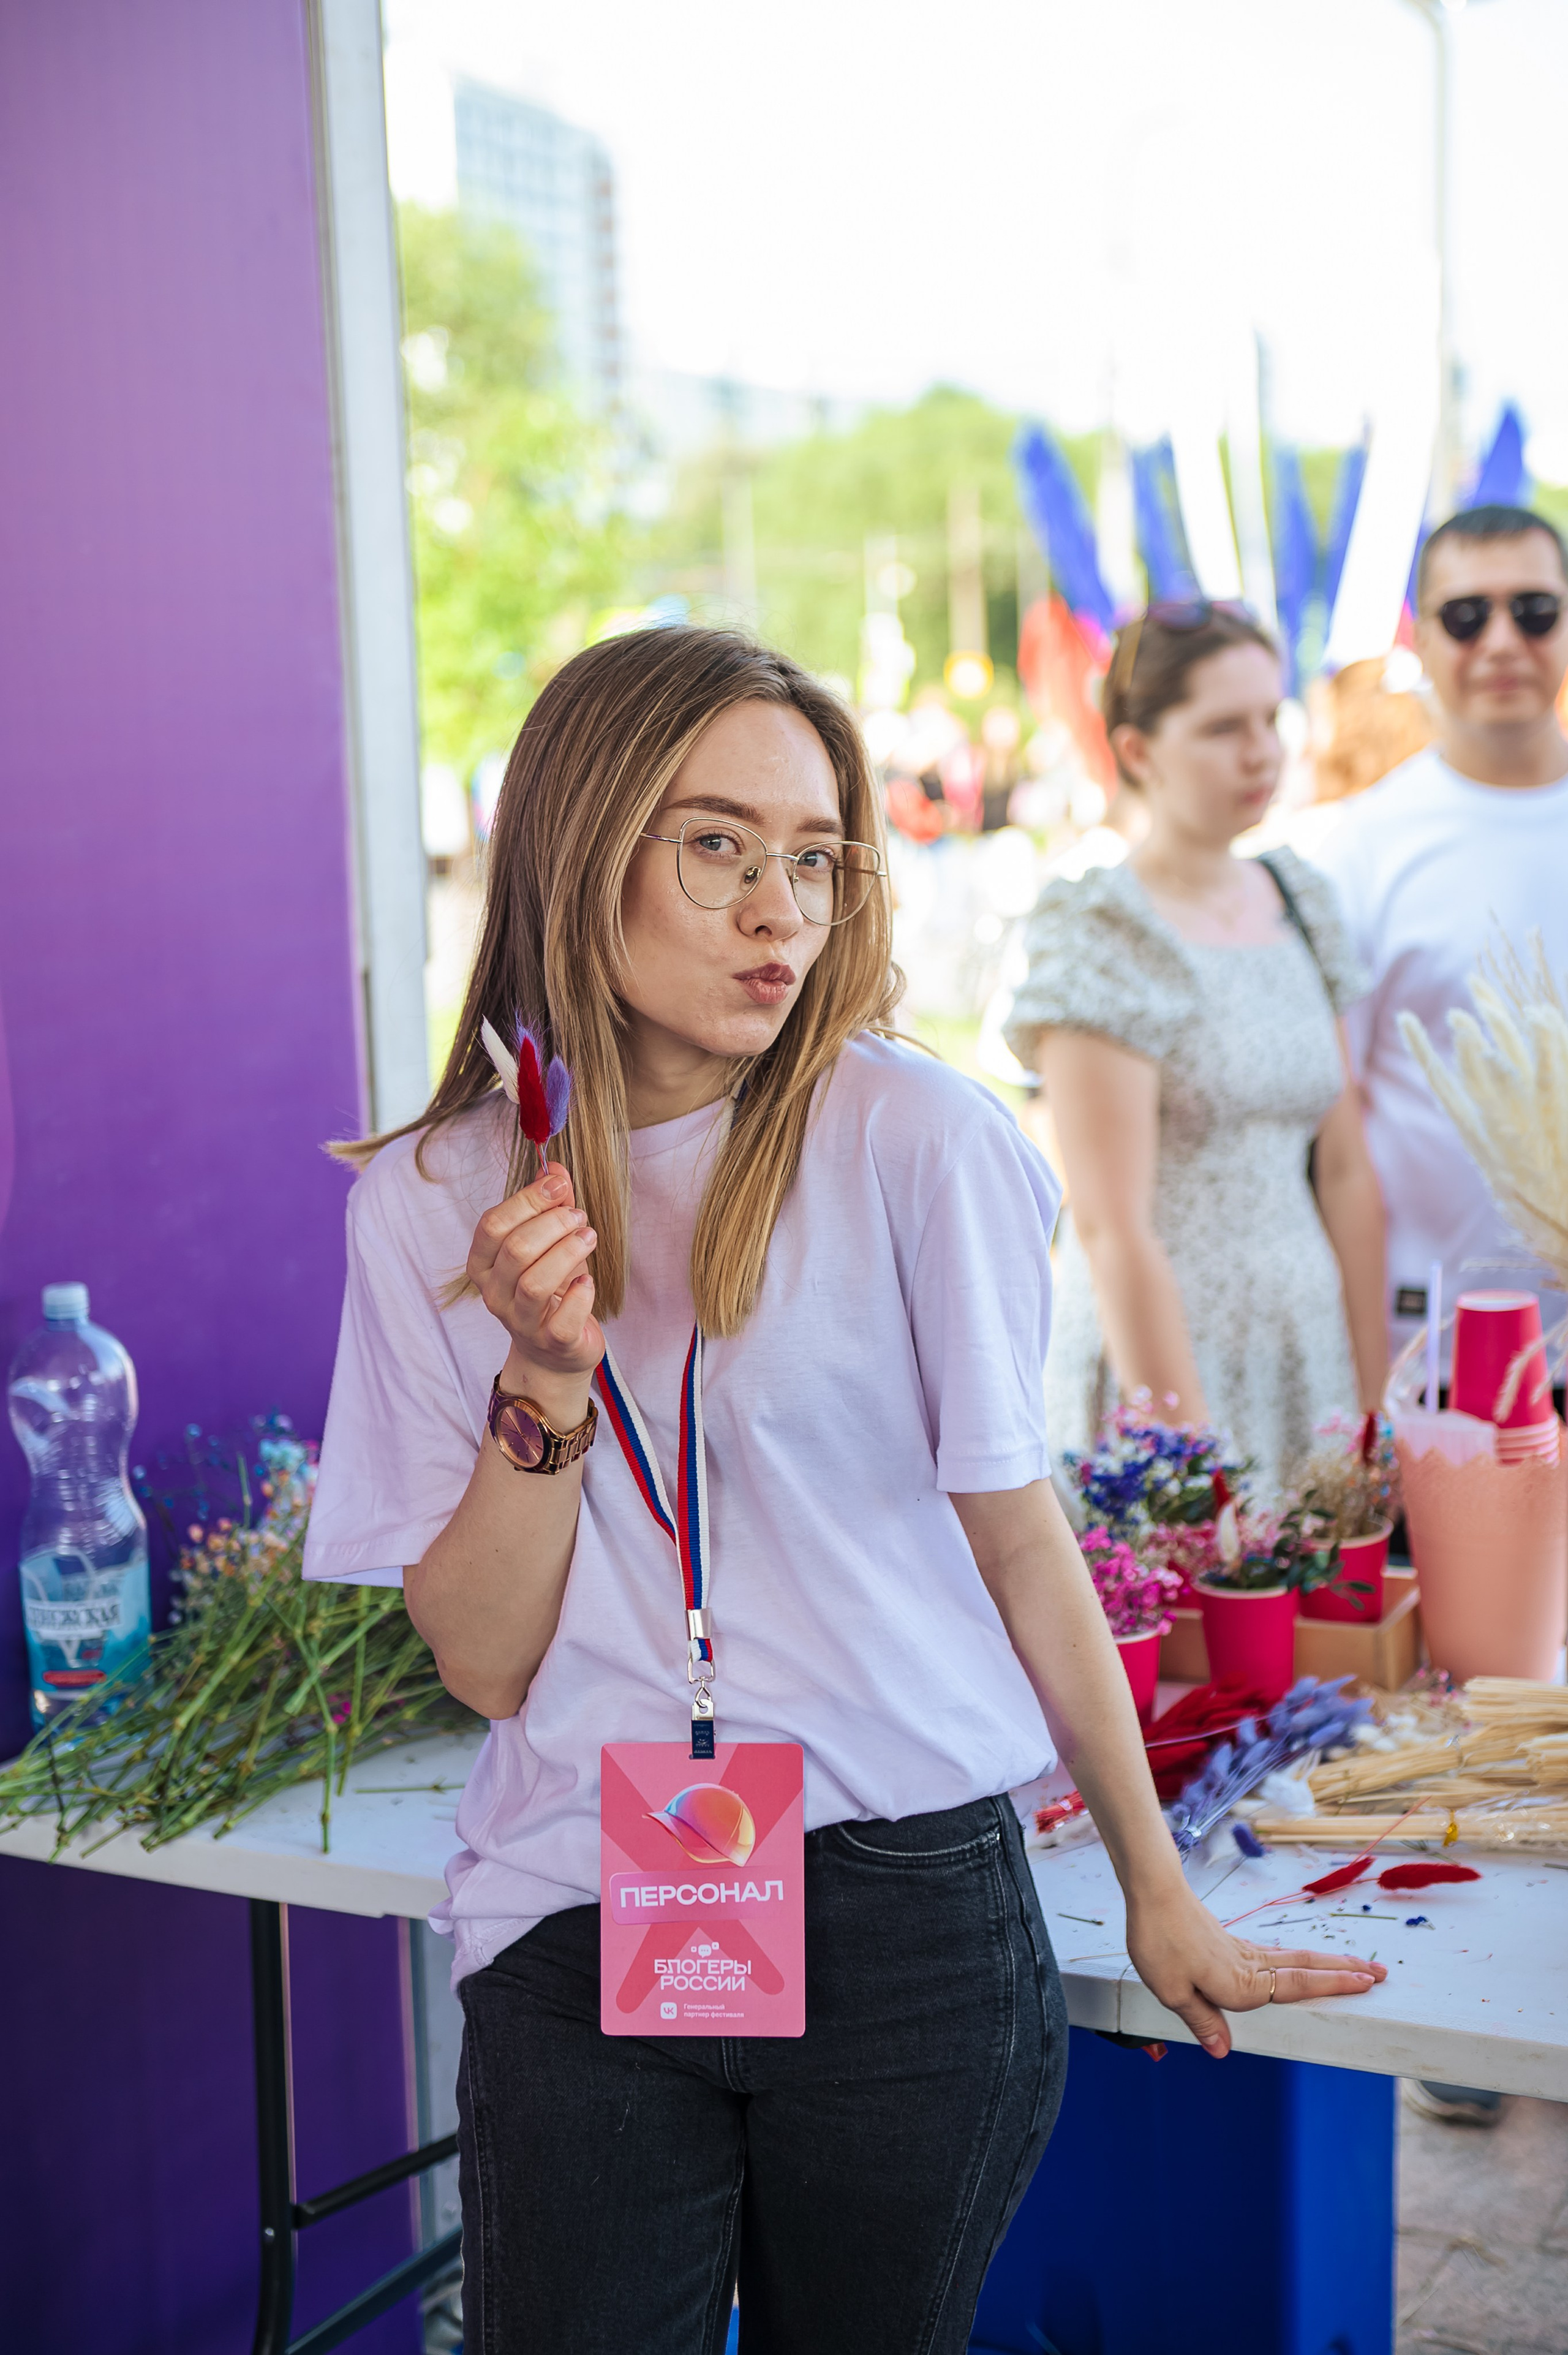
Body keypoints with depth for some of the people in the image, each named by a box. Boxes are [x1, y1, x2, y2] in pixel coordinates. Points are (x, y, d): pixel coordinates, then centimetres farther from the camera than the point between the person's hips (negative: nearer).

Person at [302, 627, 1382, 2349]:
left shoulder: (907, 1138, -9)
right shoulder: (429, 1204, -1)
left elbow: (1019, 1538, 0)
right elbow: (488, 1664, -2)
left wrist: (1158, 1896, 8)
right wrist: (547, 1383, -18)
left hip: (906, 1903, -1)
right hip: (576, 1932, 1)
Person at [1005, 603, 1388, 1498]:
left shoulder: (1302, 900, 9)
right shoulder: (1102, 934, -12)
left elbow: (1348, 1173, 8)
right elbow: (1113, 1231, -16)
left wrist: (1375, 1394, 4)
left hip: (1308, 1349, 6)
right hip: (1160, 1355, -6)